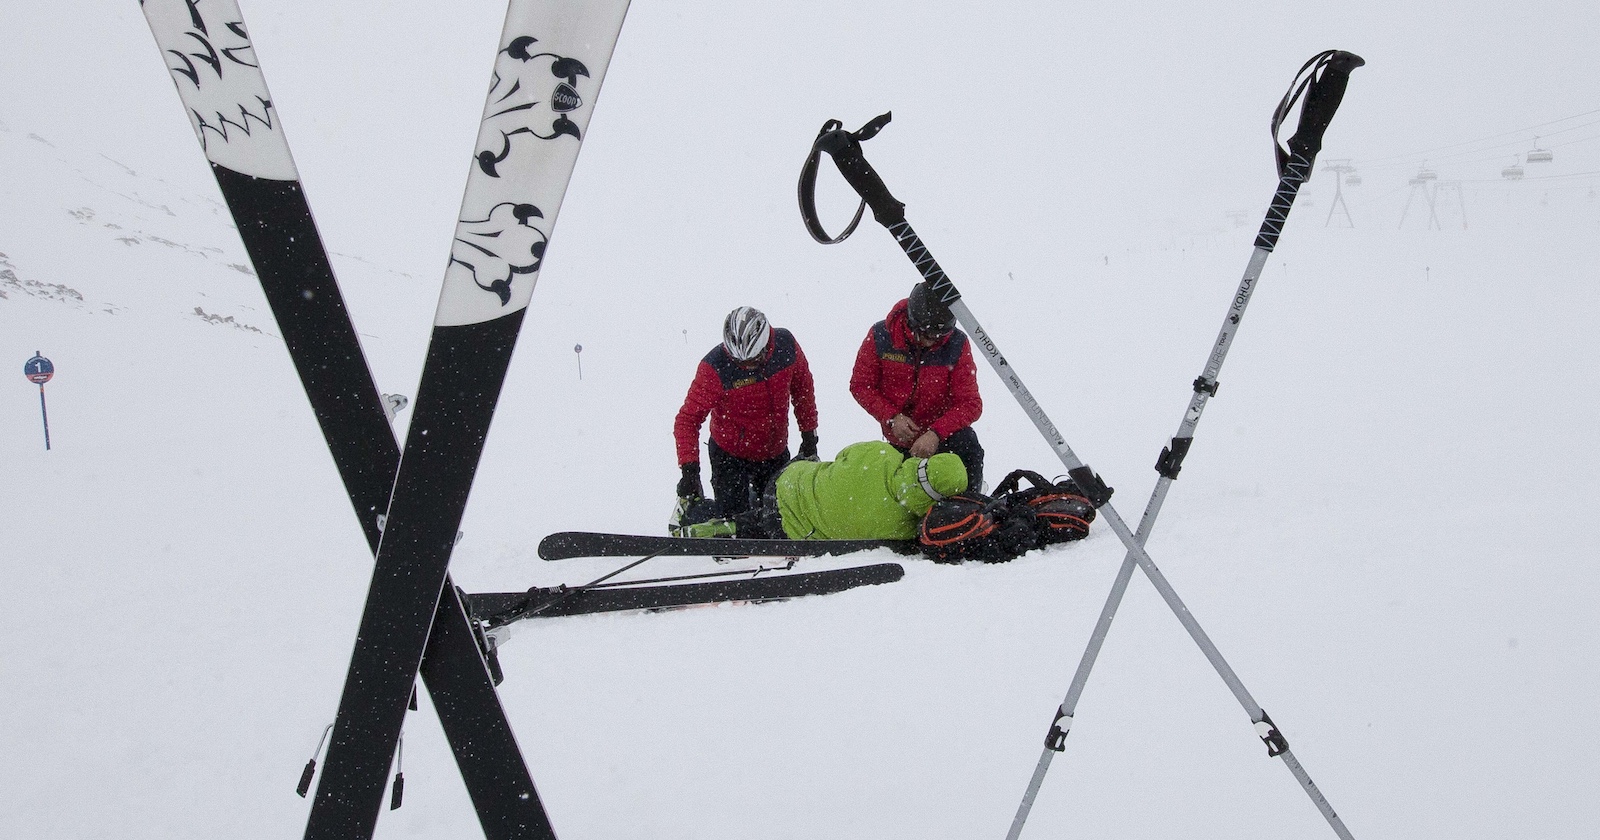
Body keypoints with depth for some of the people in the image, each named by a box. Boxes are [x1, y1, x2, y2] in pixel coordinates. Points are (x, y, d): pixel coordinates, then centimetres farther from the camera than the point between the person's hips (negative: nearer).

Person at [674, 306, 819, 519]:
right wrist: (689, 469, -33)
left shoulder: (786, 345, -18)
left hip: (776, 453, 4)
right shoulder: (714, 368, -29)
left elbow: (803, 388, 1)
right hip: (729, 455, -4)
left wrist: (809, 435, 7)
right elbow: (688, 419, -24)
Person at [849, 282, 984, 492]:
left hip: (944, 429, -1)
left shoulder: (957, 345, -18)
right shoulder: (881, 336, -17)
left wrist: (936, 433, -35)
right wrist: (892, 417, -22)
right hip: (901, 436, 1)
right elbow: (861, 385, -7)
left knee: (969, 449, -30)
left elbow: (970, 403, -19)